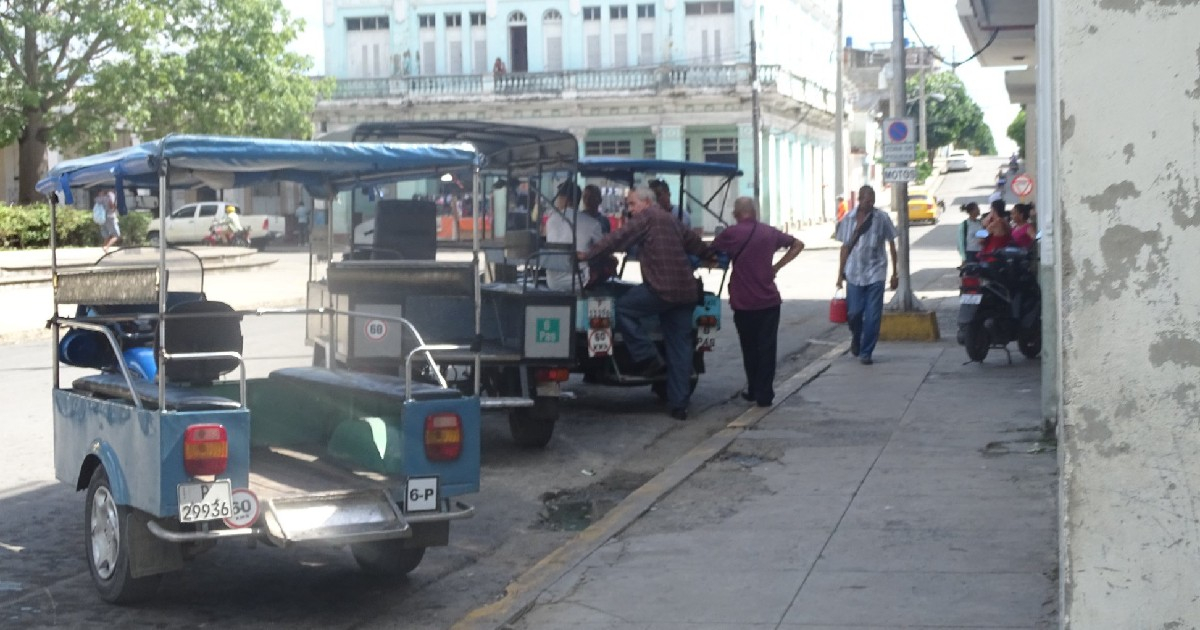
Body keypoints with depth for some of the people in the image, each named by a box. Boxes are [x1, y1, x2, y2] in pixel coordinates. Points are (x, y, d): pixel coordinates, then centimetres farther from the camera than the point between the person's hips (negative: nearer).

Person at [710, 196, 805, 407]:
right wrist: (777, 266, 9)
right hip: (769, 300, 2)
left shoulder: (730, 233, -8)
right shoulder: (769, 232, 5)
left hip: (743, 303, -2)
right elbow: (798, 245, 14)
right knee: (767, 348, 4)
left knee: (749, 348, 13)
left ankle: (753, 390, 21)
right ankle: (764, 394, 3)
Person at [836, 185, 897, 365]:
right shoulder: (849, 219, 3)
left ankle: (866, 352, 8)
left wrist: (894, 273, 3)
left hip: (875, 273, -2)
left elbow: (891, 245, 3)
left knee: (873, 317, -3)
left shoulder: (881, 217, -4)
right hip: (854, 273, 2)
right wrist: (840, 273, 11)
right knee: (854, 313, 2)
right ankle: (856, 339, 33)